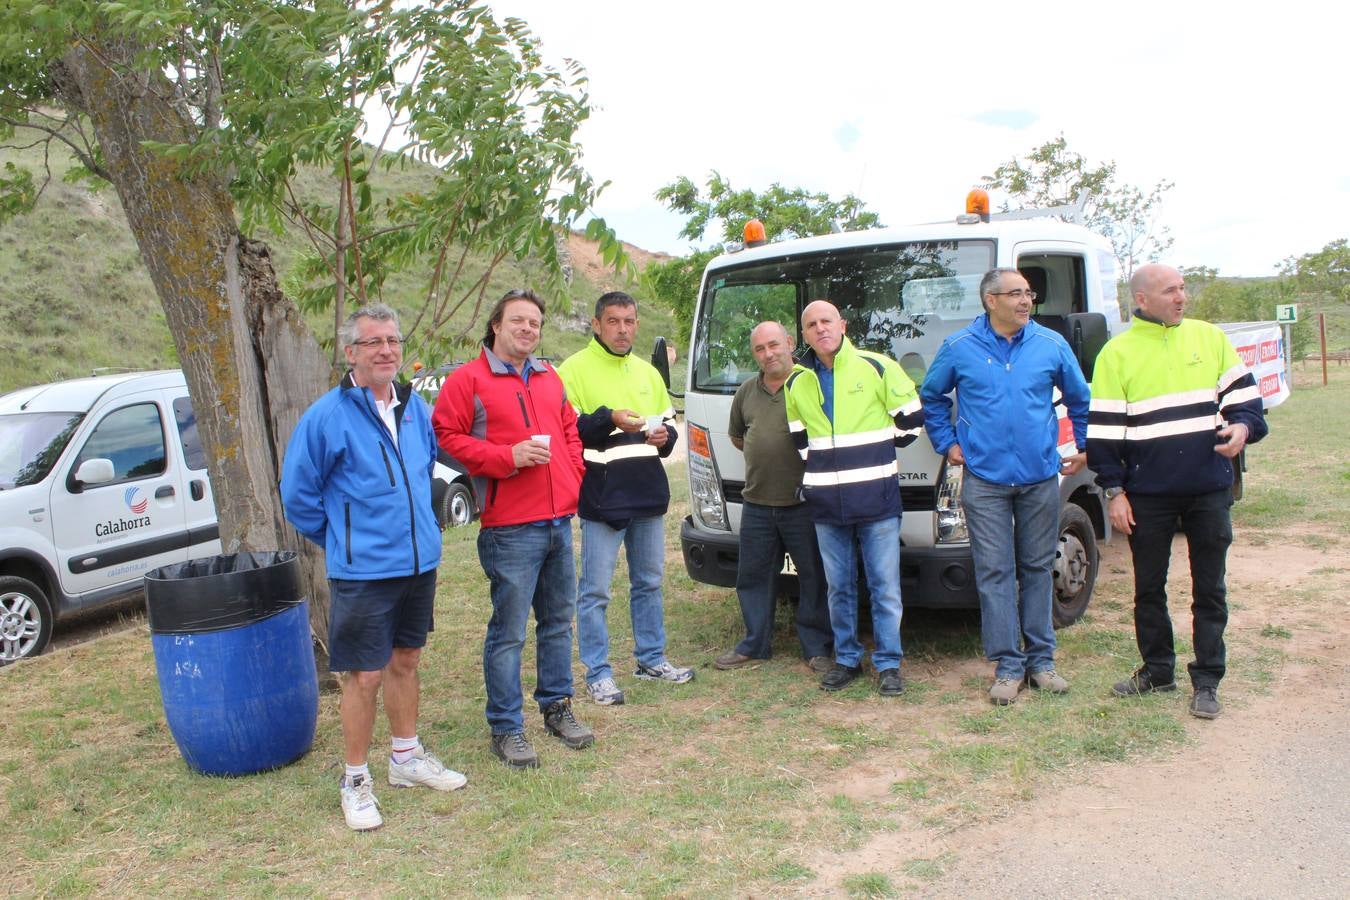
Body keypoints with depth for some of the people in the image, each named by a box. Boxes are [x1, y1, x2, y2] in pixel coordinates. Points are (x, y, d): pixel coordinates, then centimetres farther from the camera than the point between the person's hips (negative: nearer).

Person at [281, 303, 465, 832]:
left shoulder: (414, 407, 4)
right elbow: (297, 496, -6)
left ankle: (407, 758, 35)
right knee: (365, 676, 1)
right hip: (363, 572, -5)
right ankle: (356, 782, 18)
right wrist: (343, 541, 1)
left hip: (420, 564, 6)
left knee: (405, 661, 18)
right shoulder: (326, 416, -13)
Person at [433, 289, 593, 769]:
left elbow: (570, 432, 26)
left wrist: (572, 476, 11)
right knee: (509, 631, -1)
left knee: (558, 621, 16)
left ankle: (557, 706, 31)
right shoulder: (468, 380, -4)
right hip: (510, 528, -6)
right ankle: (506, 728, 10)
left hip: (559, 522, 7)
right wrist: (508, 456, -17)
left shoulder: (549, 378, 16)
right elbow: (446, 437, -10)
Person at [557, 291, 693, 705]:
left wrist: (665, 436, -2)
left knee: (649, 582, 17)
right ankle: (597, 674, 9)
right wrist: (609, 419, -24)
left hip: (649, 493, 7)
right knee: (595, 590, -2)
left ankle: (652, 659, 31)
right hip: (601, 496, -6)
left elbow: (669, 420, 21)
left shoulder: (647, 371, 16)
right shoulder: (574, 368, -5)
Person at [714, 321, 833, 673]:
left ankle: (817, 648, 16)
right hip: (756, 502, 5)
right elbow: (736, 435, 27)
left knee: (814, 578, 4)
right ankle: (755, 645, 25)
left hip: (803, 502, -5)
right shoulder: (748, 391, 11)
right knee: (752, 576, 12)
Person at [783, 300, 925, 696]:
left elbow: (911, 421, 4)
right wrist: (822, 463, 12)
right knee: (839, 588, 10)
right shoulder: (796, 383, 9)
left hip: (877, 499, -3)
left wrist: (873, 448, 10)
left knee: (885, 587, 1)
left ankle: (888, 663, 12)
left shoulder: (877, 367, -3)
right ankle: (847, 658, 23)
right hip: (826, 503, 3)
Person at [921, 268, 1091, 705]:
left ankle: (1041, 659, 19)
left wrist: (1083, 447, 17)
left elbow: (1080, 398, 18)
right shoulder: (958, 348, 1)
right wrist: (946, 443, 8)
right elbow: (931, 397, 15)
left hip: (1041, 477, 2)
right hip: (985, 479, -2)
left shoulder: (1052, 345, 5)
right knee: (995, 572, -1)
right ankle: (1007, 665, 6)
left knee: (1038, 568, 9)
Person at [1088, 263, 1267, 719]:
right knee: (1149, 588, 10)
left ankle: (1206, 681, 19)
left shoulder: (1210, 338, 6)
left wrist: (1243, 426, -12)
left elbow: (1243, 393, 11)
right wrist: (1114, 491, -6)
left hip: (1209, 489, 1)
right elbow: (1103, 430, -2)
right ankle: (1157, 669, 27)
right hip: (1148, 494, -1)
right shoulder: (1117, 353, -1)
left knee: (1209, 588, 7)